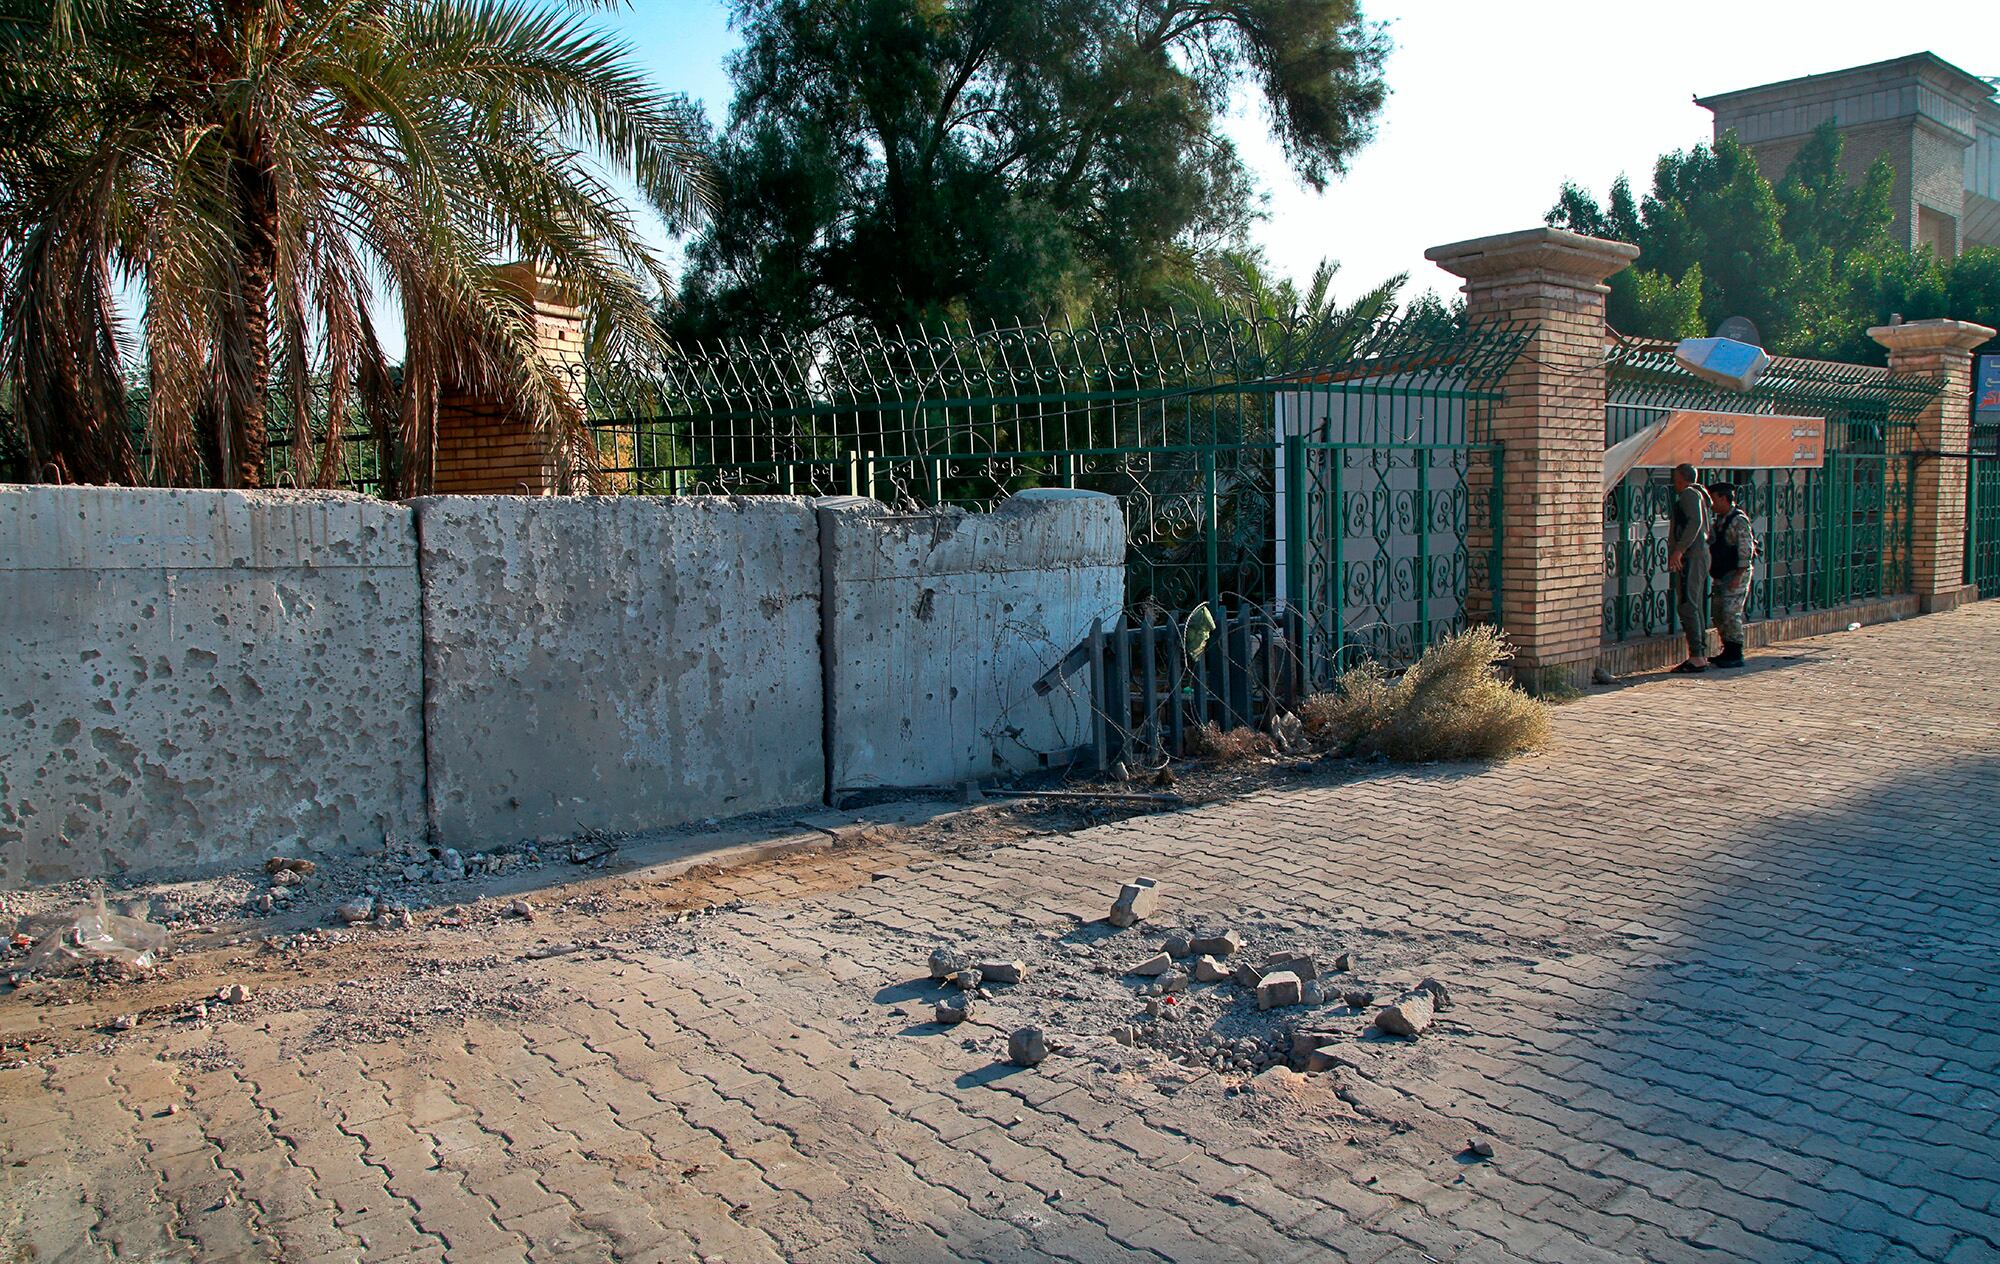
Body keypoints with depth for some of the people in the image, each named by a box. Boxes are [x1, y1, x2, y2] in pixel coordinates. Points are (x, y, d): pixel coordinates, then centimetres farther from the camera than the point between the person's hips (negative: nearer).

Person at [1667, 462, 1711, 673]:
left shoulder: (1688, 494, -8)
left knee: (1688, 606, -13)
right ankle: (1701, 656, 13)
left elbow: (1696, 522, -23)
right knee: (1696, 607, 11)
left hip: (1692, 555, -10)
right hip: (1701, 554, 10)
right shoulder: (1698, 494, 22)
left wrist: (1679, 550, -29)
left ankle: (1696, 657, -17)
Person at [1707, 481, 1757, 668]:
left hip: (1736, 574, -9)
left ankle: (1736, 654, -8)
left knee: (1731, 612, -12)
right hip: (1721, 575, 9)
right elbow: (1712, 546, 21)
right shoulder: (1719, 520, 14)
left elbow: (1746, 550, -17)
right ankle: (1728, 652, 16)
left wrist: (1738, 576, -22)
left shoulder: (1739, 520, -12)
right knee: (1719, 614, 9)